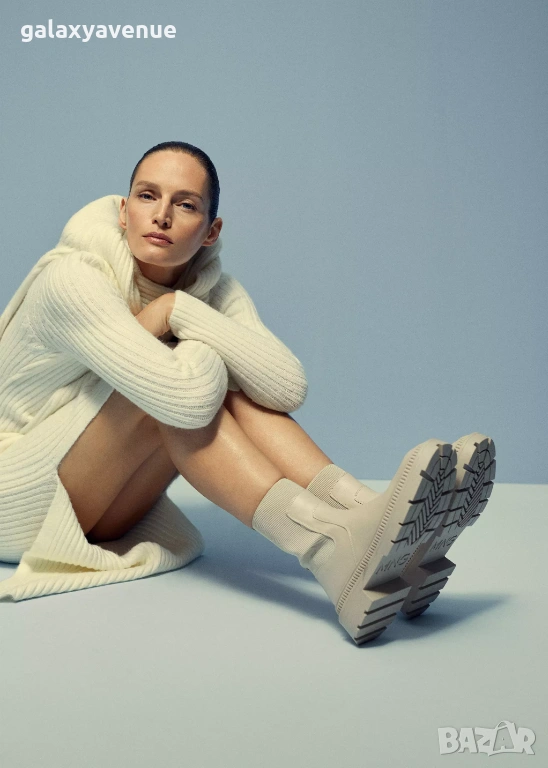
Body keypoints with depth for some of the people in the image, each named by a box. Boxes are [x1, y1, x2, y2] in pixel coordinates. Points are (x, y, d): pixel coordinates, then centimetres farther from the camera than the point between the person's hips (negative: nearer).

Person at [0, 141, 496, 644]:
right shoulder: (71, 280, -24)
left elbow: (288, 387, -24)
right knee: (197, 374, -28)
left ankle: (384, 521, -32)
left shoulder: (211, 289, -6)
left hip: (101, 515, 5)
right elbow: (186, 398, -39)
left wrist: (176, 309, -25)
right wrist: (172, 314, -21)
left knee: (225, 384, -19)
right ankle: (335, 554, -40)